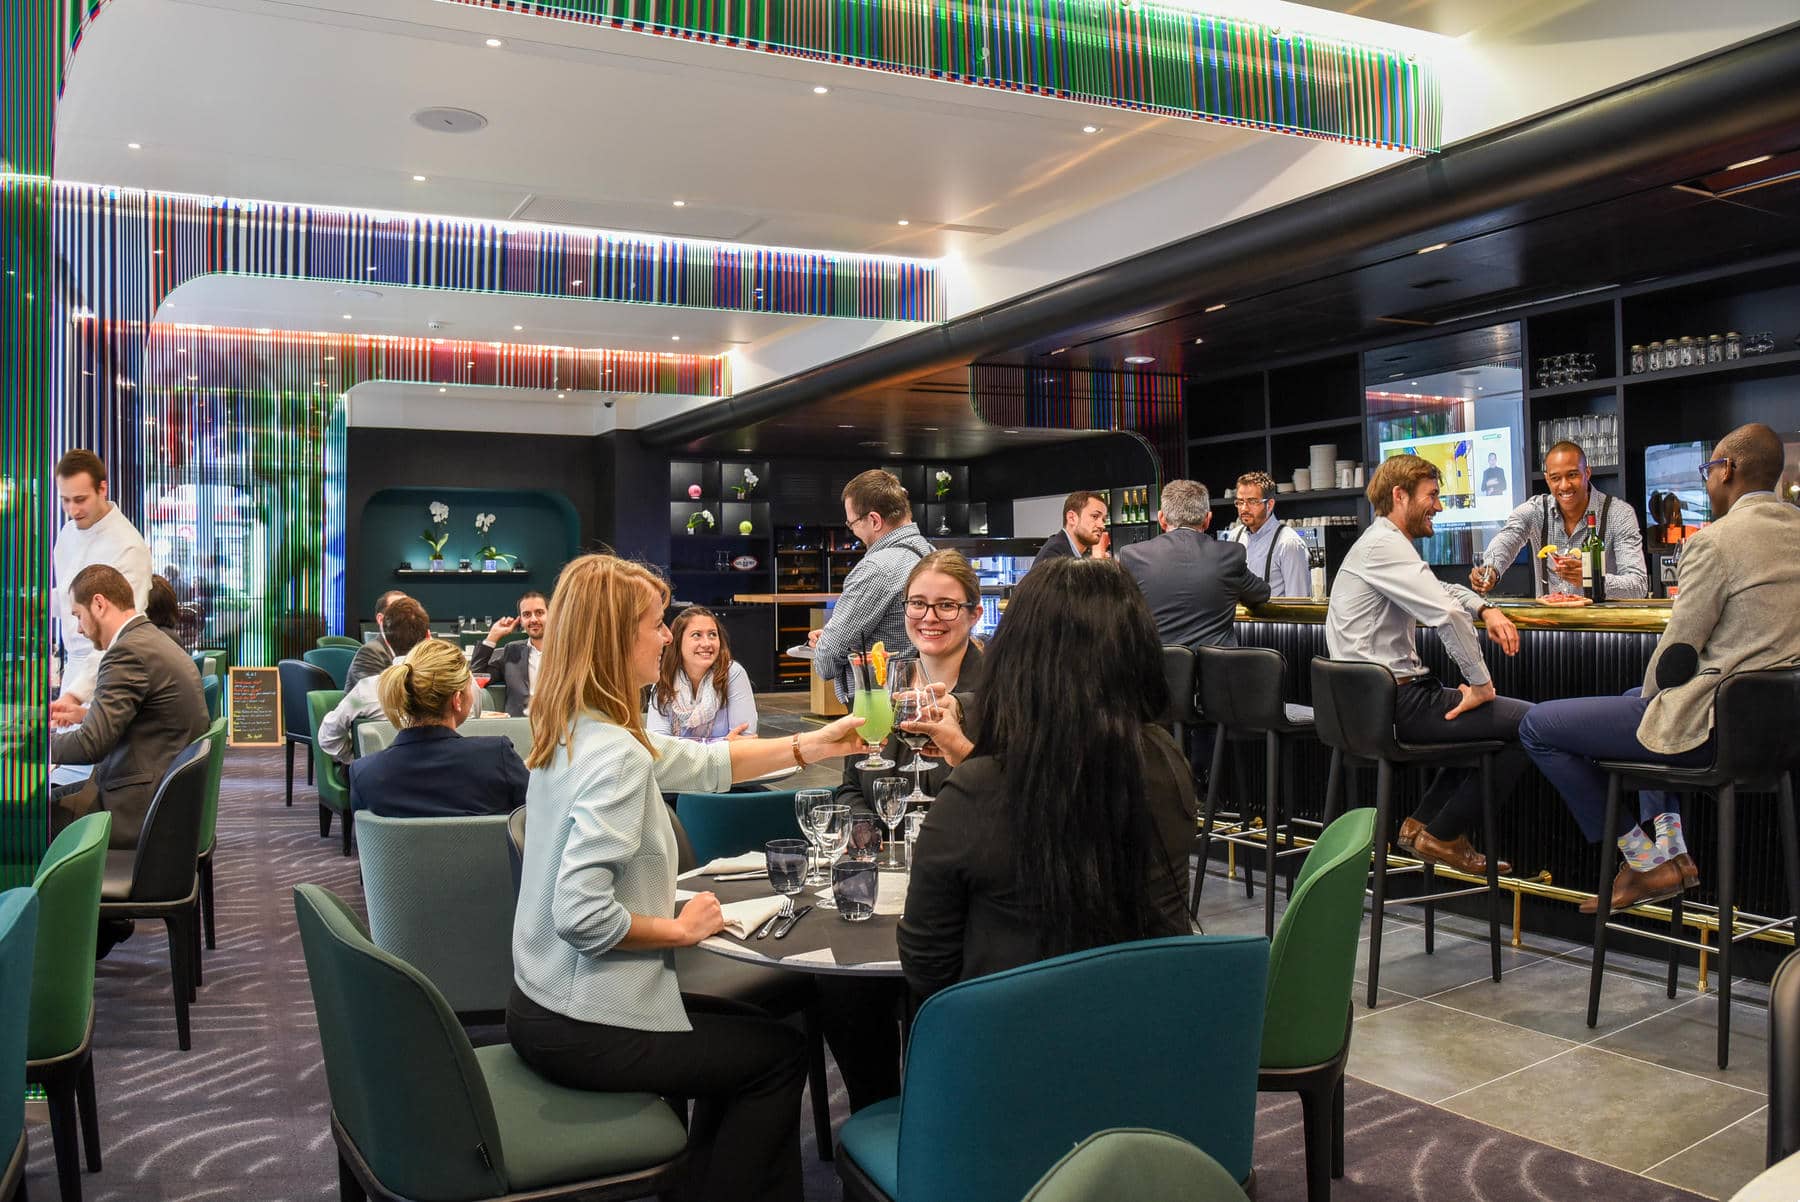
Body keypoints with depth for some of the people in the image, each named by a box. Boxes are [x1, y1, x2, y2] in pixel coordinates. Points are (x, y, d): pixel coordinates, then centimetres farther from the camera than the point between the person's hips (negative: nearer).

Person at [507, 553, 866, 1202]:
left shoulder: (568, 731, 3)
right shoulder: (616, 756, -27)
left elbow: (702, 764, 12)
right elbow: (582, 917, -32)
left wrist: (815, 744, 9)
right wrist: (681, 928, -16)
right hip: (585, 1033, -9)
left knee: (742, 1032, 27)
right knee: (782, 1051, 12)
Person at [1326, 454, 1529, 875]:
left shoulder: (1385, 542, 19)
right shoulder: (1383, 544, -15)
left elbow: (1442, 590, 31)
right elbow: (1446, 612, -26)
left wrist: (1485, 609, 10)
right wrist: (1481, 683, -16)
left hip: (1374, 696, 11)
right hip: (1395, 703, -11)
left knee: (1490, 717, 27)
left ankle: (1423, 823, 22)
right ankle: (1441, 835, 5)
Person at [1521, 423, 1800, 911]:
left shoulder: (1714, 541, -18)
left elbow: (1679, 650, -15)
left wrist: (1649, 697, 6)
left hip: (1709, 724, -9)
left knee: (1537, 726, 1)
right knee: (1638, 700, 36)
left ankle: (1646, 860, 10)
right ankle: (1671, 848, 27)